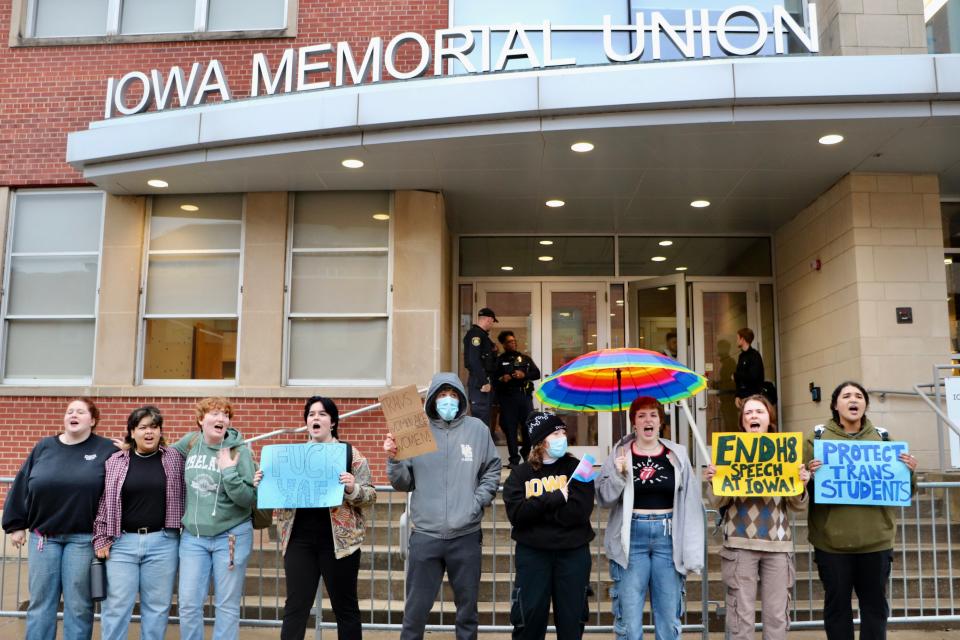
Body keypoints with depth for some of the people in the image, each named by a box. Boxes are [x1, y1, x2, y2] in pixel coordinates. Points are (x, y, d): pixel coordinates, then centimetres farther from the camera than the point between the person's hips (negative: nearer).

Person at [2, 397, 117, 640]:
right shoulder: (44, 447, 6)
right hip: (43, 536, 3)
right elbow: (21, 486, 8)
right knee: (40, 601, 9)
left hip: (83, 538, -3)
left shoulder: (107, 450, -3)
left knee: (78, 604, 5)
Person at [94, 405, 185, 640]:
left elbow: (185, 497, 6)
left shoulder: (175, 460, 4)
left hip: (162, 542, 0)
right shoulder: (115, 461, 4)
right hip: (122, 541, 0)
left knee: (157, 606, 7)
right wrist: (101, 538, 0)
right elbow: (103, 502, 5)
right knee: (116, 606, 3)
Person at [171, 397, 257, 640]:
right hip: (192, 536, 3)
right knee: (188, 604, 5)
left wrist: (228, 471, -22)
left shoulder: (240, 451, -9)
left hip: (231, 537, -3)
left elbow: (249, 499, -13)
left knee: (227, 606, 6)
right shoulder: (189, 443, 2)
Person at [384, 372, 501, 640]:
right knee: (416, 607, 8)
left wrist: (477, 503, -4)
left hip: (466, 535, 1)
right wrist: (394, 459, -16)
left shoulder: (477, 429, 5)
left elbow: (492, 472, 8)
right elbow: (403, 483, 1)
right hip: (425, 535, -1)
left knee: (467, 605, 14)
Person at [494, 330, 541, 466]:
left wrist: (524, 375, -7)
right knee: (510, 427, -4)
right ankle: (514, 458, 1)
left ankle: (526, 452, 20)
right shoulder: (499, 360, 12)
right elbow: (492, 378, 5)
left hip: (525, 395, 2)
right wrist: (501, 379, -15)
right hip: (507, 397, -2)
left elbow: (537, 373, 10)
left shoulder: (525, 358, 18)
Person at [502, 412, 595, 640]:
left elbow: (577, 512, -12)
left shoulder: (576, 468, 1)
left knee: (572, 620, 9)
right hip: (532, 554, 0)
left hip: (573, 553, 0)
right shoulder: (520, 473, 3)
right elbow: (516, 514, -12)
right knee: (529, 618, 5)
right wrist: (555, 499, -17)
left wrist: (537, 505, -13)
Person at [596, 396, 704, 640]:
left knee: (669, 619, 8)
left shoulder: (678, 455, 3)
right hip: (632, 538, -1)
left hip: (668, 538, 1)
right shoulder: (619, 454, 2)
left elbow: (690, 505, -1)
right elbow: (603, 499, -1)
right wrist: (617, 475, -18)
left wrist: (692, 553, -6)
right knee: (629, 620, 2)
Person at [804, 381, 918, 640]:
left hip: (876, 538, 2)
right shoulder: (817, 437, 1)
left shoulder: (883, 438, 9)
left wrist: (909, 471, -7)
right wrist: (810, 475, -20)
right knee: (837, 604, 7)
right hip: (832, 539, -2)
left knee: (875, 604, 11)